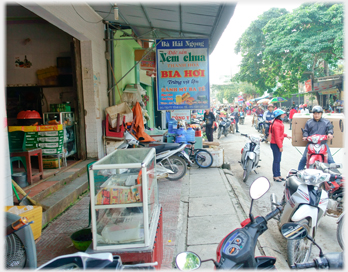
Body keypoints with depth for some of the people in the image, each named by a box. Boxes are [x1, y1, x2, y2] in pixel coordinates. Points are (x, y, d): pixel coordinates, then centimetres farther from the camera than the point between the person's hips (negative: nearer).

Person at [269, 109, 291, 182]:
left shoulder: (279, 123, 12)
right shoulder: (276, 124, -21)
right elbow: (277, 136, -23)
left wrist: (286, 135, 13)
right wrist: (280, 146, -21)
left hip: (278, 144, 10)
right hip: (275, 145, -10)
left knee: (278, 160, 15)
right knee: (276, 160, -3)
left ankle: (278, 175, 25)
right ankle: (275, 176, 6)